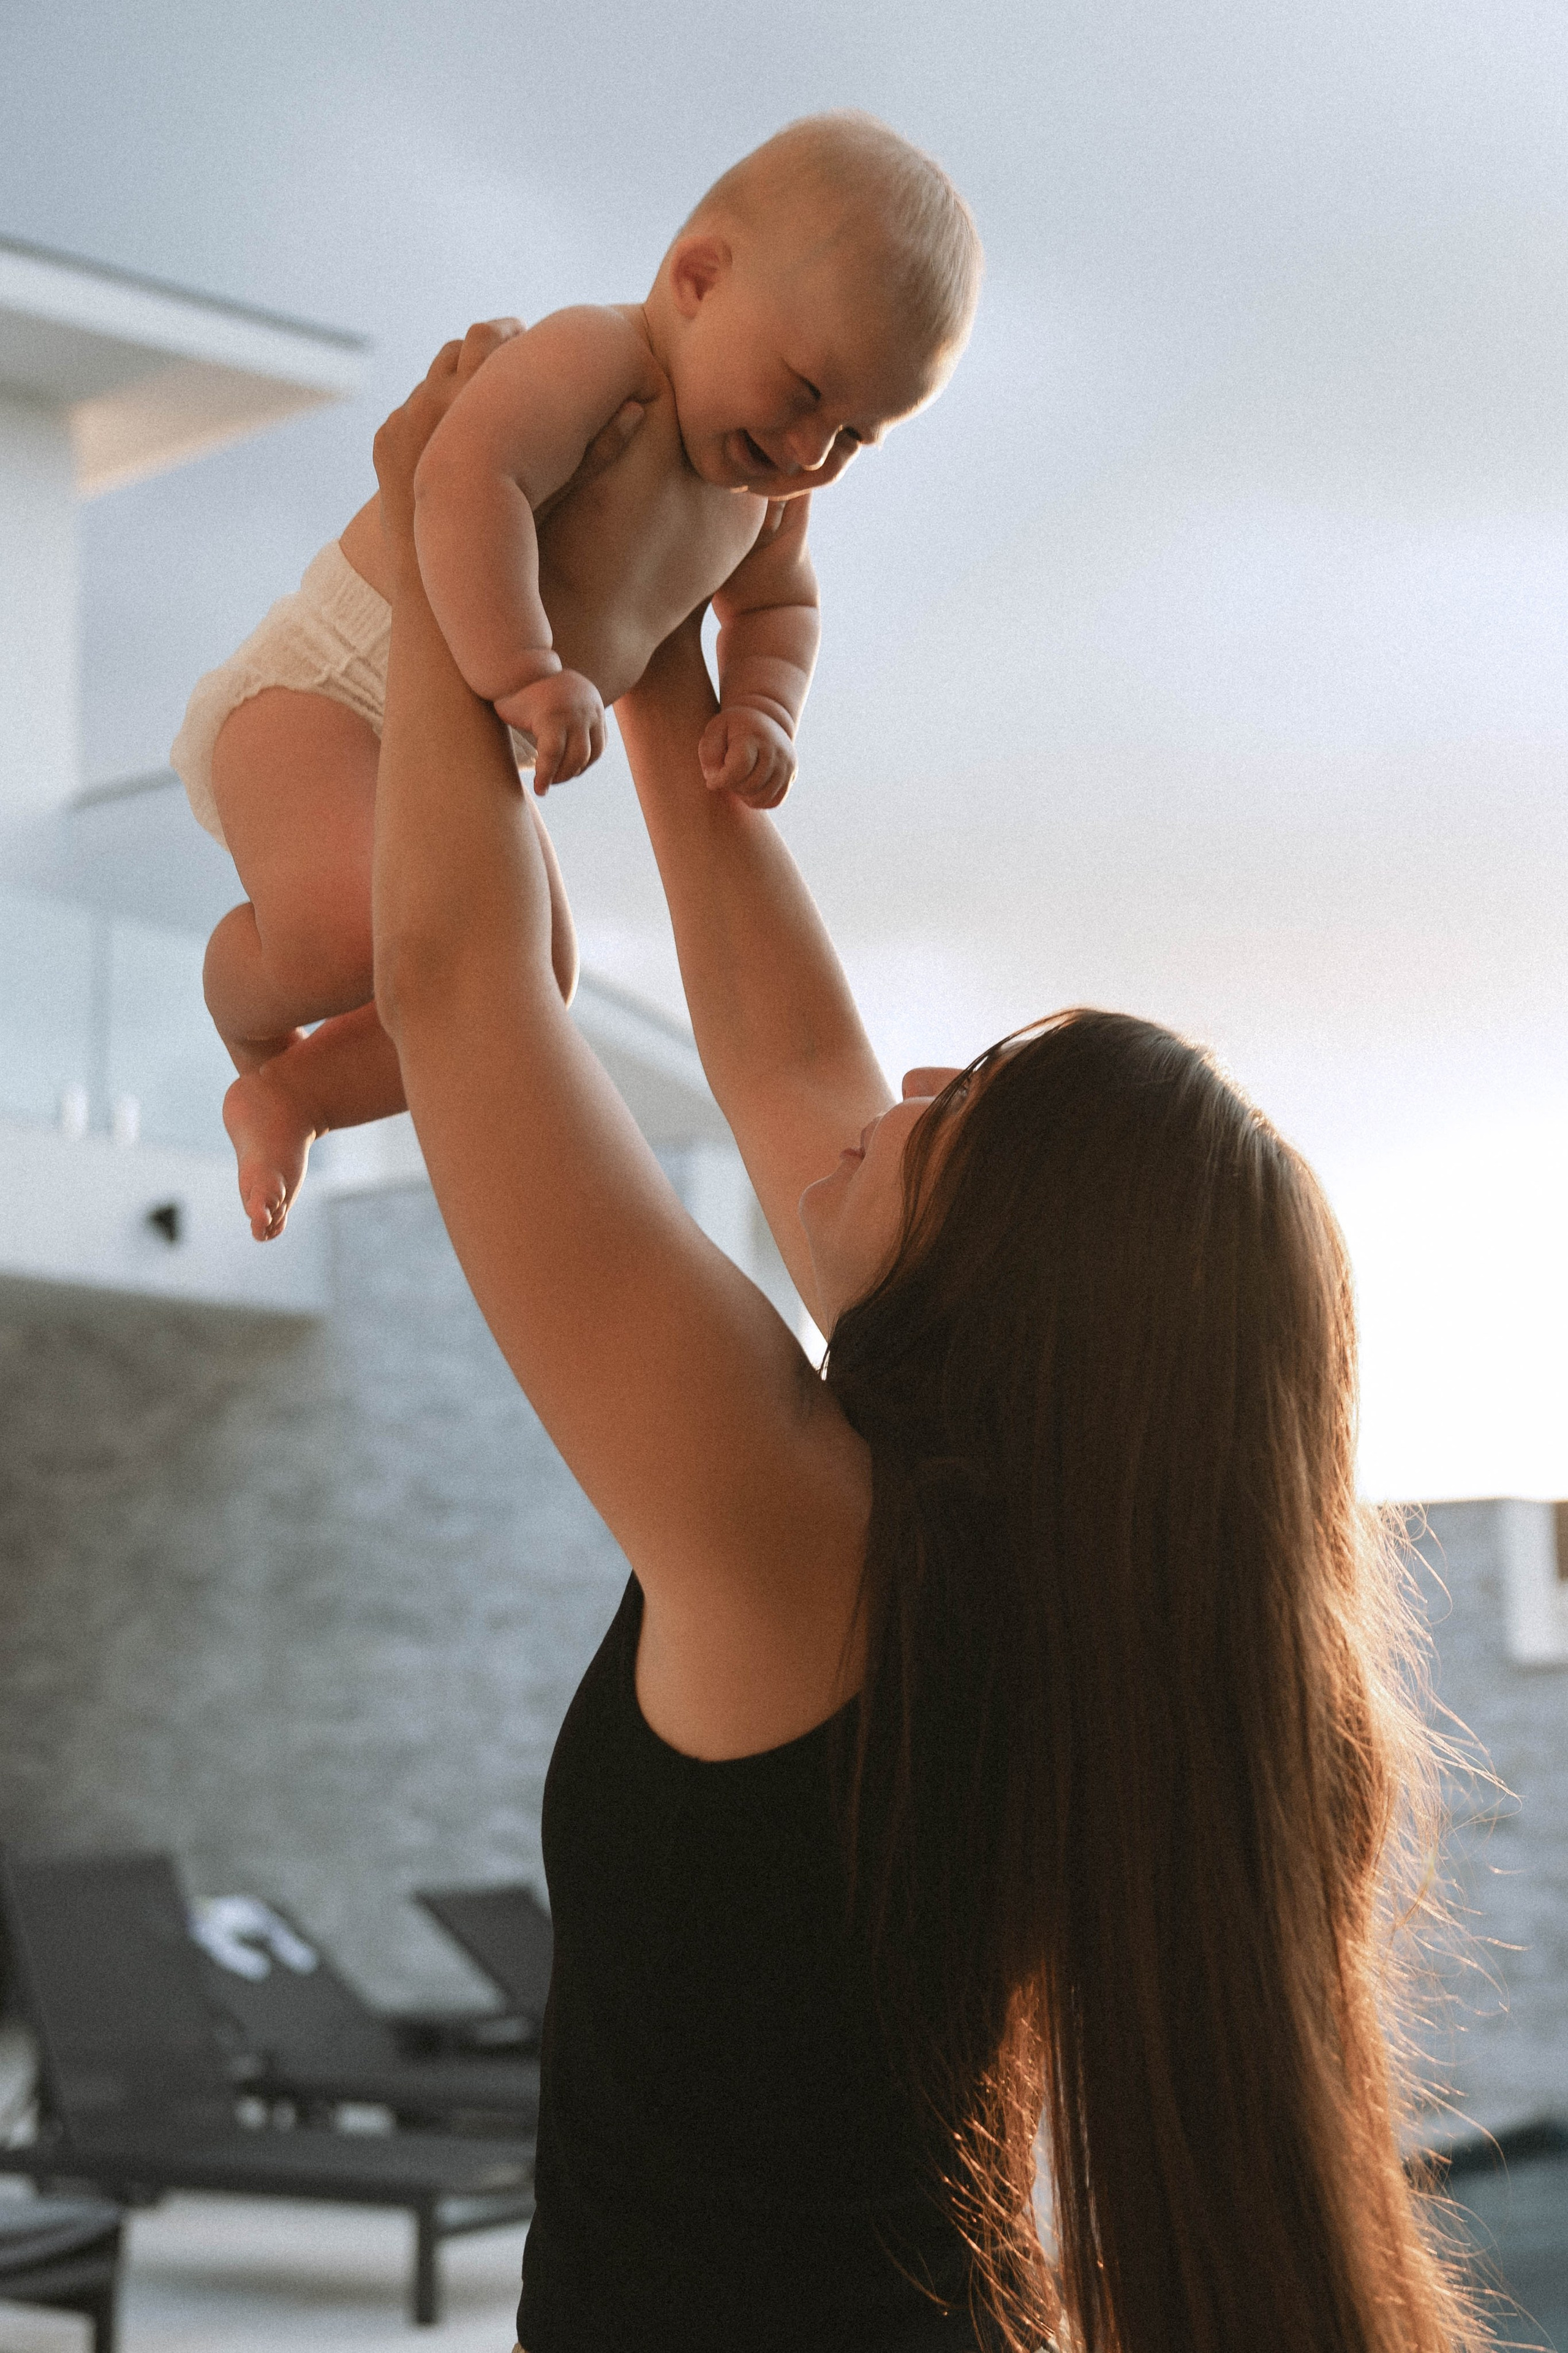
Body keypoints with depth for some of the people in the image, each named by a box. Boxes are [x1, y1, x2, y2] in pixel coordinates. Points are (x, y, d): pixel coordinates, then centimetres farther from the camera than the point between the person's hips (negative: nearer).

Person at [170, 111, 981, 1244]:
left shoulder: (767, 487, 6)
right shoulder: (592, 359, -22)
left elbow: (774, 605, 22)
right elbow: (464, 480, -38)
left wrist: (761, 714, 2)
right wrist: (525, 673, -44)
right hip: (330, 688, -9)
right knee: (341, 938, -32)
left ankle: (290, 1096, 33)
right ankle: (250, 1023, 5)